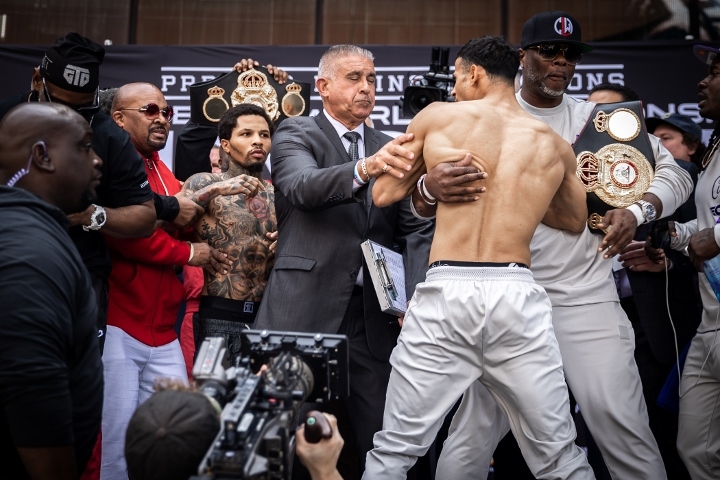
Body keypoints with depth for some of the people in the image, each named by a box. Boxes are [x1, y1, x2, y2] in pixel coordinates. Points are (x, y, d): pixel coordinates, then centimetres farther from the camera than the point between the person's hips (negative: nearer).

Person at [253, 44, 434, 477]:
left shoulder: (389, 148, 16)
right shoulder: (296, 134, 3)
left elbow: (417, 228, 9)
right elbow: (300, 186, -19)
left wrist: (415, 293, -8)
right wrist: (364, 170, -37)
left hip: (374, 314, 4)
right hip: (306, 309, -4)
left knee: (378, 441, 5)